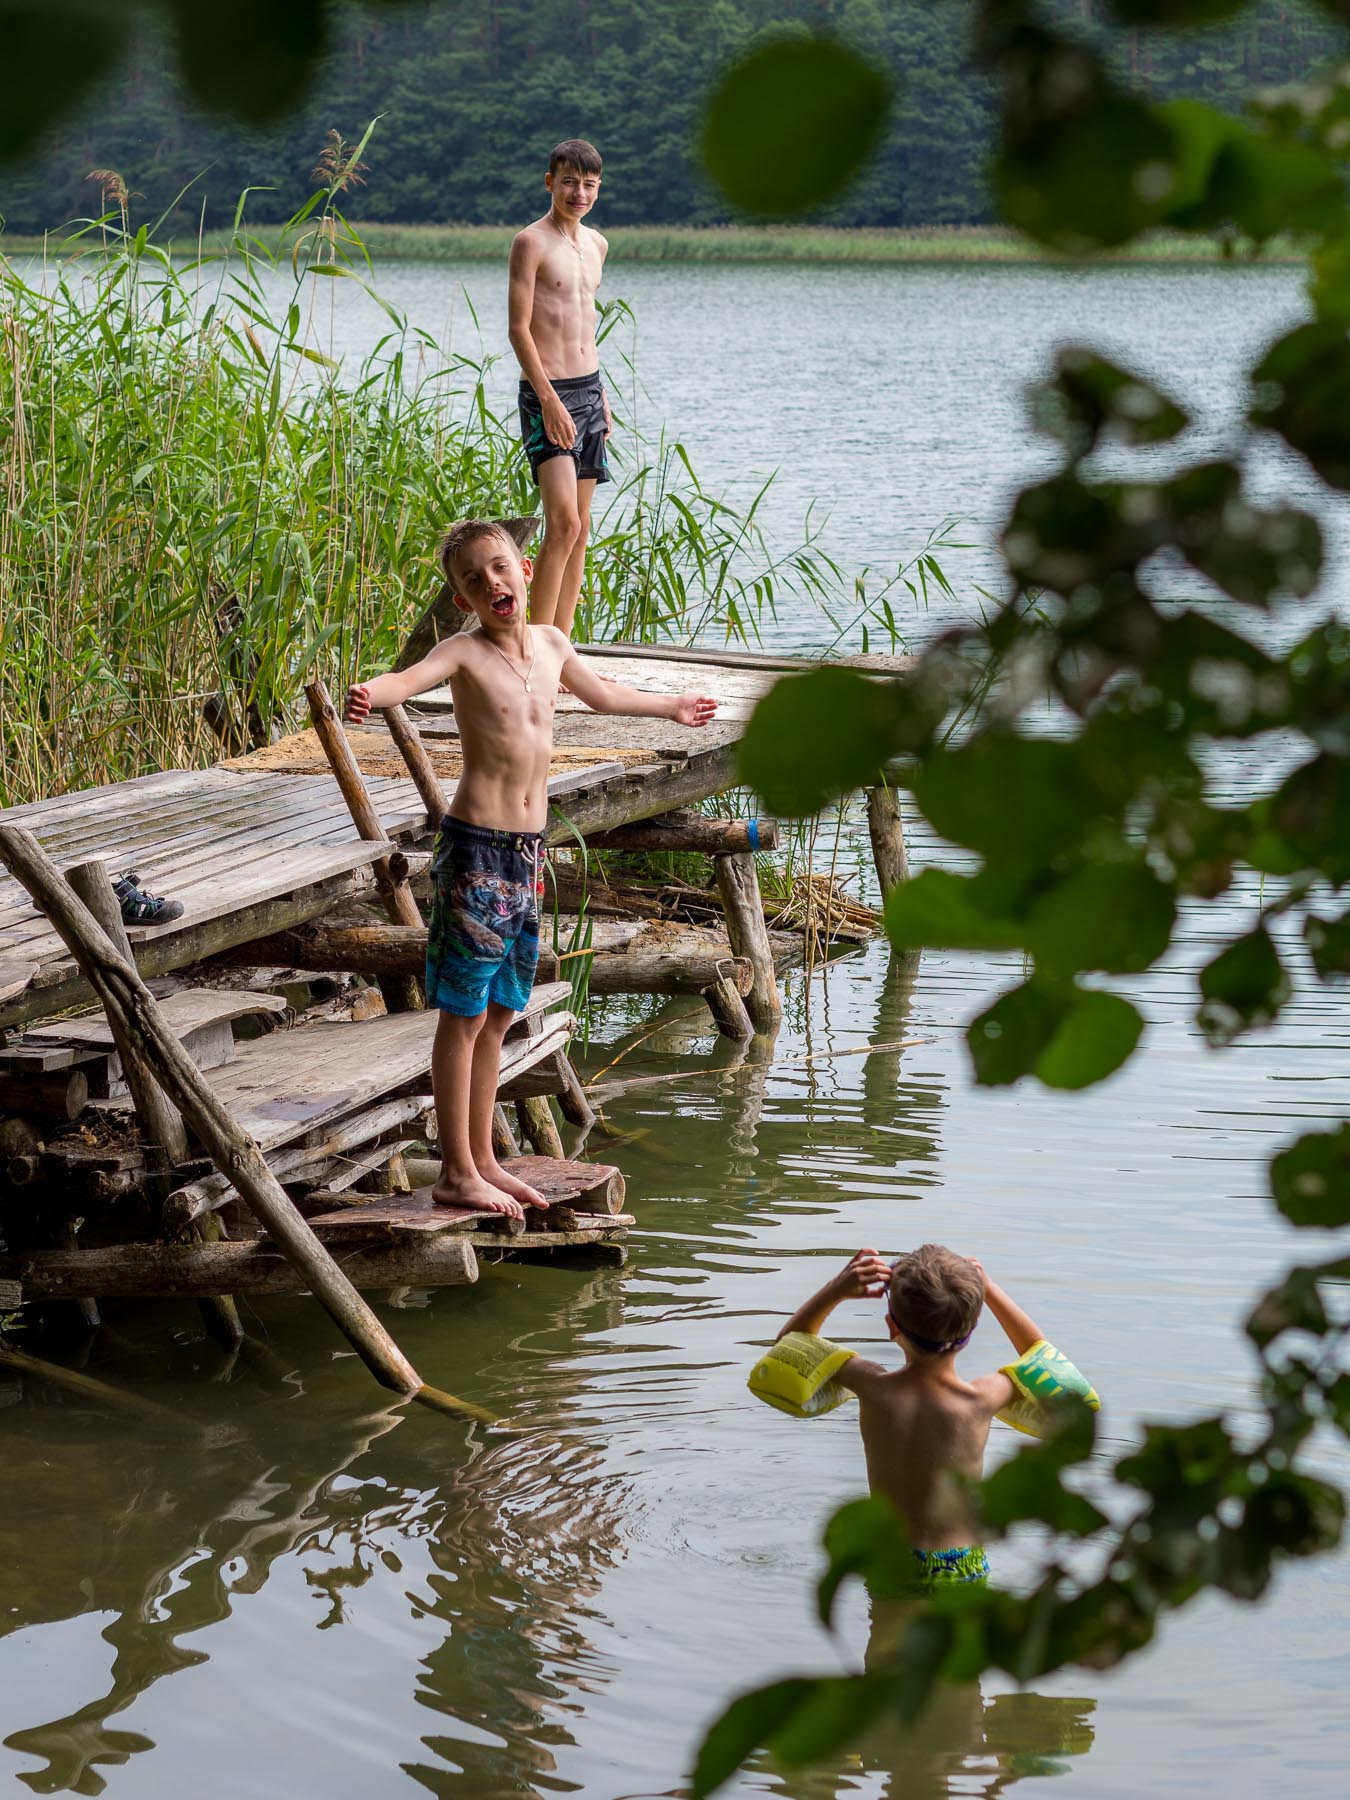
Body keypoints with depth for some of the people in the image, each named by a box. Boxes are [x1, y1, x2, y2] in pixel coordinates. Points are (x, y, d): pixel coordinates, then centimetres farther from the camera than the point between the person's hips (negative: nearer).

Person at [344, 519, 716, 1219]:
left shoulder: (551, 644, 11)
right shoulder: (465, 651, -9)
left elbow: (602, 693, 33)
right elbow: (408, 678, -31)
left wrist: (672, 706, 49)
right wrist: (367, 694, -54)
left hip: (528, 847, 7)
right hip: (475, 844, -7)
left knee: (498, 1012, 13)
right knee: (464, 1013, -2)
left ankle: (482, 1159, 22)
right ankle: (456, 1172, 3)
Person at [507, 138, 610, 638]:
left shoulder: (596, 244, 15)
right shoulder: (532, 242, -8)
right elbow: (519, 328, -13)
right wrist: (549, 400, -21)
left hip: (589, 390, 8)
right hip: (547, 393, -8)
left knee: (579, 530, 7)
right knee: (562, 523, -17)